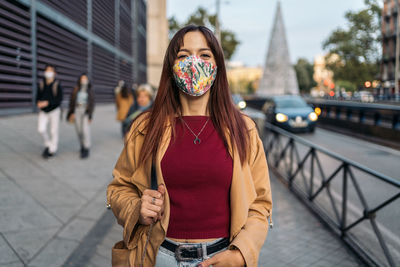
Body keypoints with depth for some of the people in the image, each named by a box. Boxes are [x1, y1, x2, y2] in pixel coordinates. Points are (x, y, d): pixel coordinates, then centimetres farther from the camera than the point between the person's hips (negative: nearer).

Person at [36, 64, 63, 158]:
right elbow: (38, 96, 7)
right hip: (43, 111, 3)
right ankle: (48, 144, 14)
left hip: (54, 111, -3)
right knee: (41, 129, -11)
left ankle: (52, 150, 20)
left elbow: (60, 99, -15)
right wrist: (38, 103, -16)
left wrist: (47, 103, -25)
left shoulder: (57, 85, -12)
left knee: (54, 131, 4)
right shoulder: (41, 84, -1)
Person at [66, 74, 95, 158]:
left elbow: (92, 104, 2)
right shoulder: (75, 90, 7)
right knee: (79, 130, 4)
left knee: (85, 130, -10)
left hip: (86, 111, -2)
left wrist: (90, 115, -4)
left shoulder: (90, 91, 3)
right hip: (77, 111, 3)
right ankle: (82, 145, 23)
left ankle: (86, 149, -6)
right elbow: (72, 102, 9)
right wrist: (71, 113, 3)